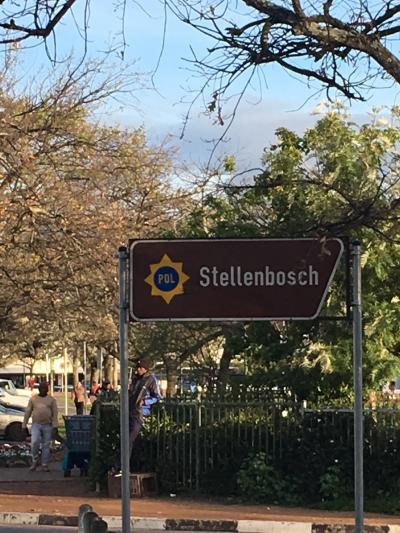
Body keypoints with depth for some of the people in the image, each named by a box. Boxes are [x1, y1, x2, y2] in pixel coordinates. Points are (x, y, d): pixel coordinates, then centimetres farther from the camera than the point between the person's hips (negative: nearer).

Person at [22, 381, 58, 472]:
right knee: (35, 442, -16)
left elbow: (55, 413, 0)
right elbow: (28, 412, 10)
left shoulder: (51, 400, 6)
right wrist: (24, 425, 5)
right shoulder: (33, 399, 9)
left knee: (46, 445, 2)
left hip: (47, 426, 0)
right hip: (36, 425, 0)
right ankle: (35, 461, 2)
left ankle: (45, 465, 10)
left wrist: (55, 426, -10)